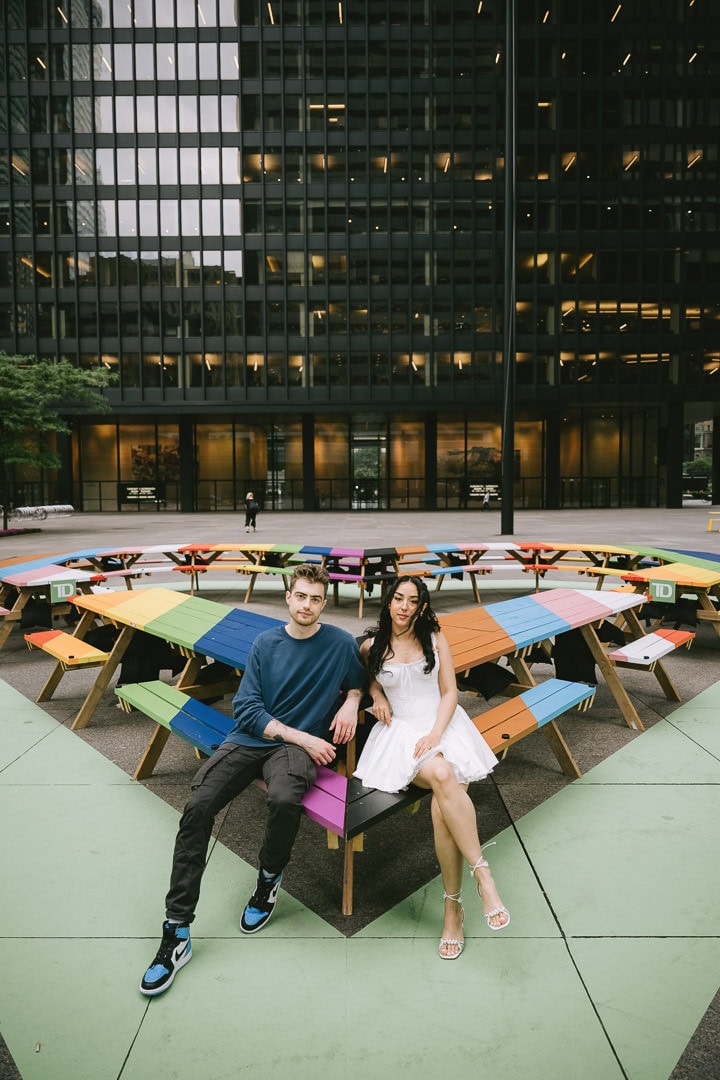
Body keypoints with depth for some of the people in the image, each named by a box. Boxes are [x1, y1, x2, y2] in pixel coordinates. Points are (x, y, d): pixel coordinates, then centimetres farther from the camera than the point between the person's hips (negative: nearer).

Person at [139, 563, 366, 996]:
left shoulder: (341, 643, 2)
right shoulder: (266, 643, 5)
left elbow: (361, 679, 21)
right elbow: (247, 709, 0)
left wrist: (351, 700, -3)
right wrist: (303, 738, -10)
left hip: (297, 746, -2)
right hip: (250, 738, 3)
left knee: (284, 799, -34)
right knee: (197, 808, -20)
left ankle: (269, 879, 0)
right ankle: (177, 932, -8)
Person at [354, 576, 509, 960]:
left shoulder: (435, 640, 6)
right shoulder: (372, 646, 6)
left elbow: (449, 693, 4)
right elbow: (363, 676, 28)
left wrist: (436, 734, -11)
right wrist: (376, 694, 5)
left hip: (443, 725, 1)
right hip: (401, 730, -1)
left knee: (442, 808, -27)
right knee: (442, 776, -34)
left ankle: (453, 905, -12)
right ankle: (482, 874, -23)